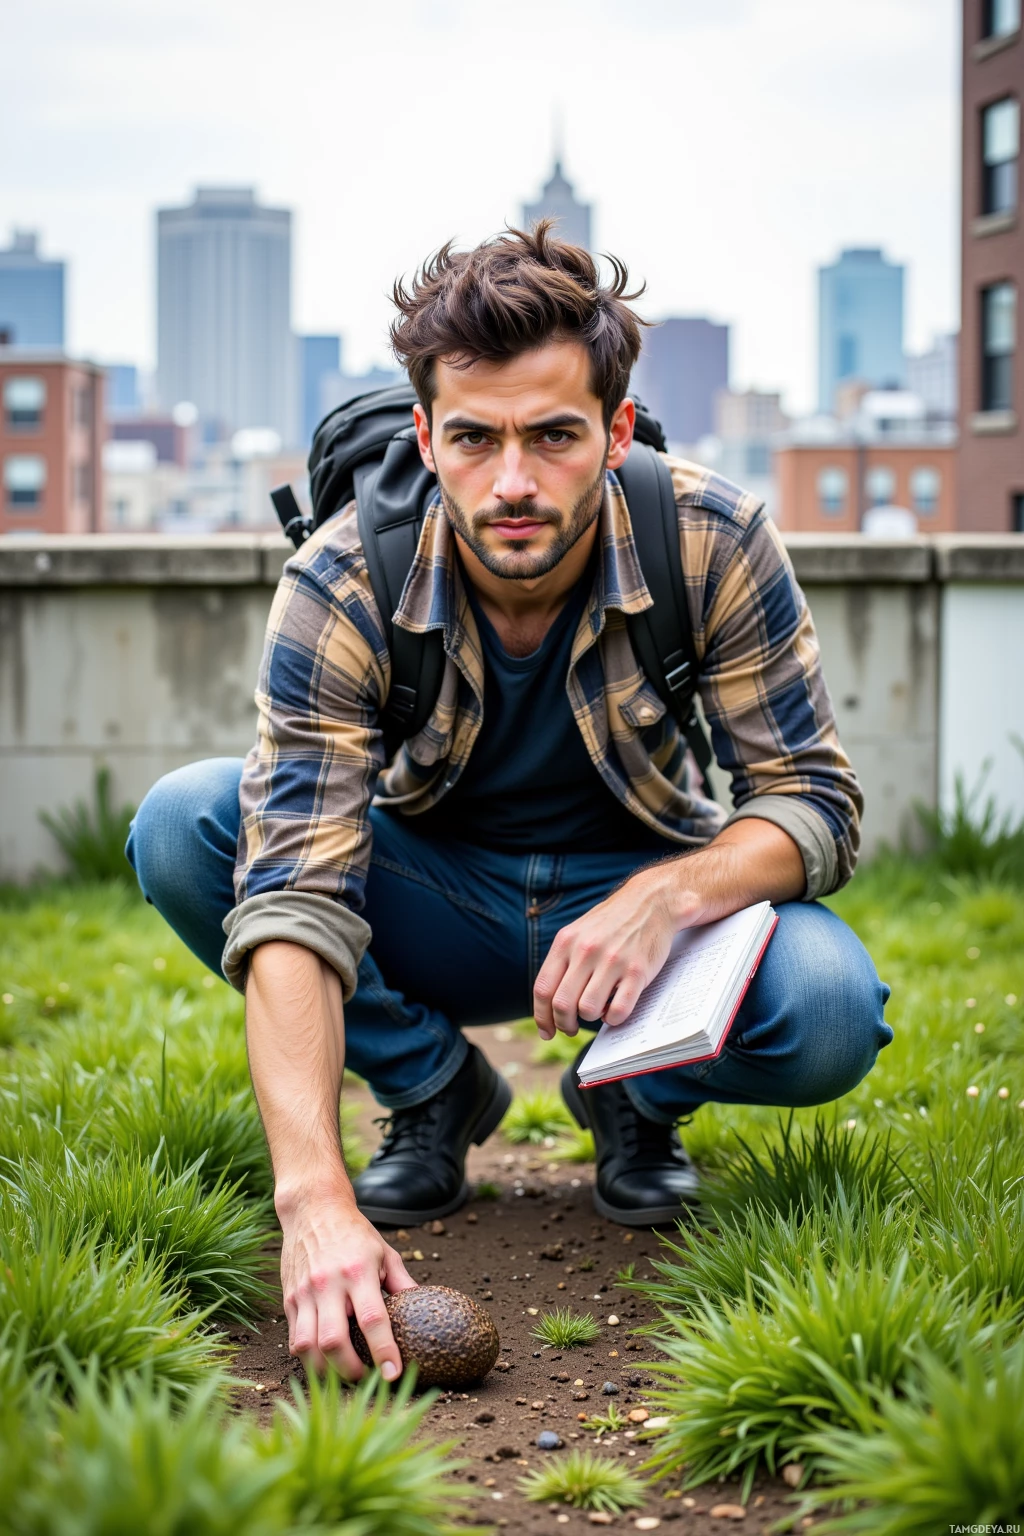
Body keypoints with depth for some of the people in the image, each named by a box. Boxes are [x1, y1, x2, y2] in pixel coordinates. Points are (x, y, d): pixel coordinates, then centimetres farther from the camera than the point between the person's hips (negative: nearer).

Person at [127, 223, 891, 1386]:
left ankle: (639, 1096, 5)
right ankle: (433, 1090, -1)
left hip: (637, 893, 0)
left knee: (830, 1010, -32)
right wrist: (313, 1196, -46)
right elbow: (295, 888, -33)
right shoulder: (343, 585, -25)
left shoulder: (712, 543, -22)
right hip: (435, 913, 1)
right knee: (180, 827, -26)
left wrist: (670, 895, -39)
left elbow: (815, 801, -15)